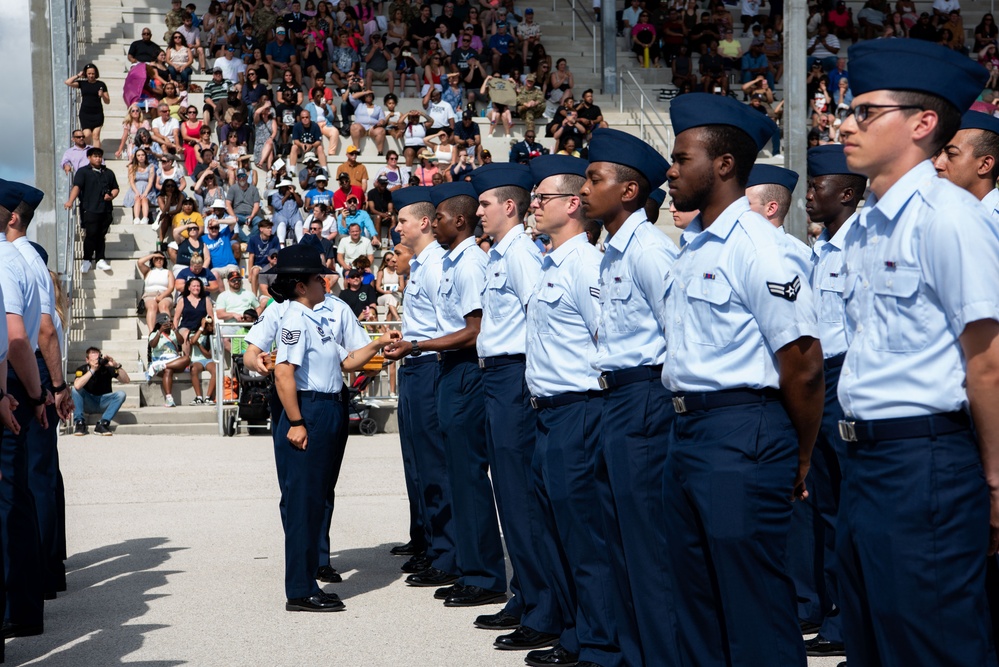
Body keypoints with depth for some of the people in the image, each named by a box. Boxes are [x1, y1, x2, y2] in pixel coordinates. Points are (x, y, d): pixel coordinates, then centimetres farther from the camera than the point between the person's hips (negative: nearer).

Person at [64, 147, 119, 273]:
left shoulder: (108, 173, 18)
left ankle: (100, 260, 13)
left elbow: (115, 188, 22)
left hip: (106, 209, 4)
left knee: (101, 235, 7)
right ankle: (87, 260, 5)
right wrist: (70, 201, -25)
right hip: (90, 209, -4)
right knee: (91, 234, -6)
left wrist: (111, 196, -1)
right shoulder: (83, 172, 3)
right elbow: (77, 187, -10)